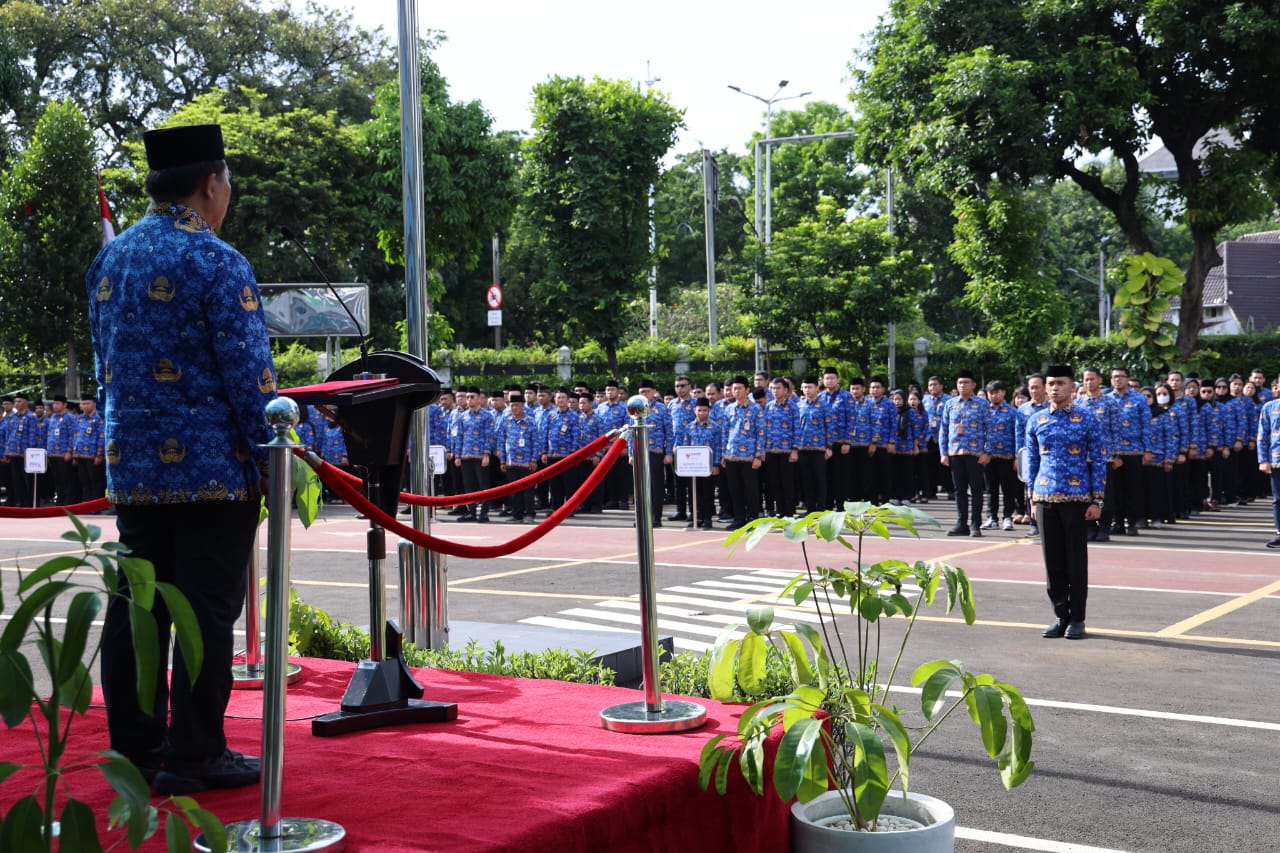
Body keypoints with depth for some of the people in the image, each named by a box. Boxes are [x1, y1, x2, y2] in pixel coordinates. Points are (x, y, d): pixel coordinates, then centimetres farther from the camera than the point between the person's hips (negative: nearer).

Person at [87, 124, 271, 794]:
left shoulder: (109, 259, 12)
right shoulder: (215, 262, -13)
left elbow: (104, 364, 18)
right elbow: (249, 373, -15)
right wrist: (275, 457, -8)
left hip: (131, 465, 8)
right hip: (212, 467, -7)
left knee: (135, 605, 12)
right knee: (207, 610, -1)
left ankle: (135, 746, 21)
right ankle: (194, 756, 4)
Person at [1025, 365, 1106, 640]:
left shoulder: (1087, 419, -2)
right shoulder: (1036, 421, 7)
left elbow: (1099, 461, -1)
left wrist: (1097, 500, -6)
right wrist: (1033, 498, 8)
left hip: (1077, 499, -3)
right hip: (1046, 499, 3)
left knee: (1076, 560, 2)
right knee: (1053, 560, 6)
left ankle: (1077, 618, 11)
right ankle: (1060, 615, 16)